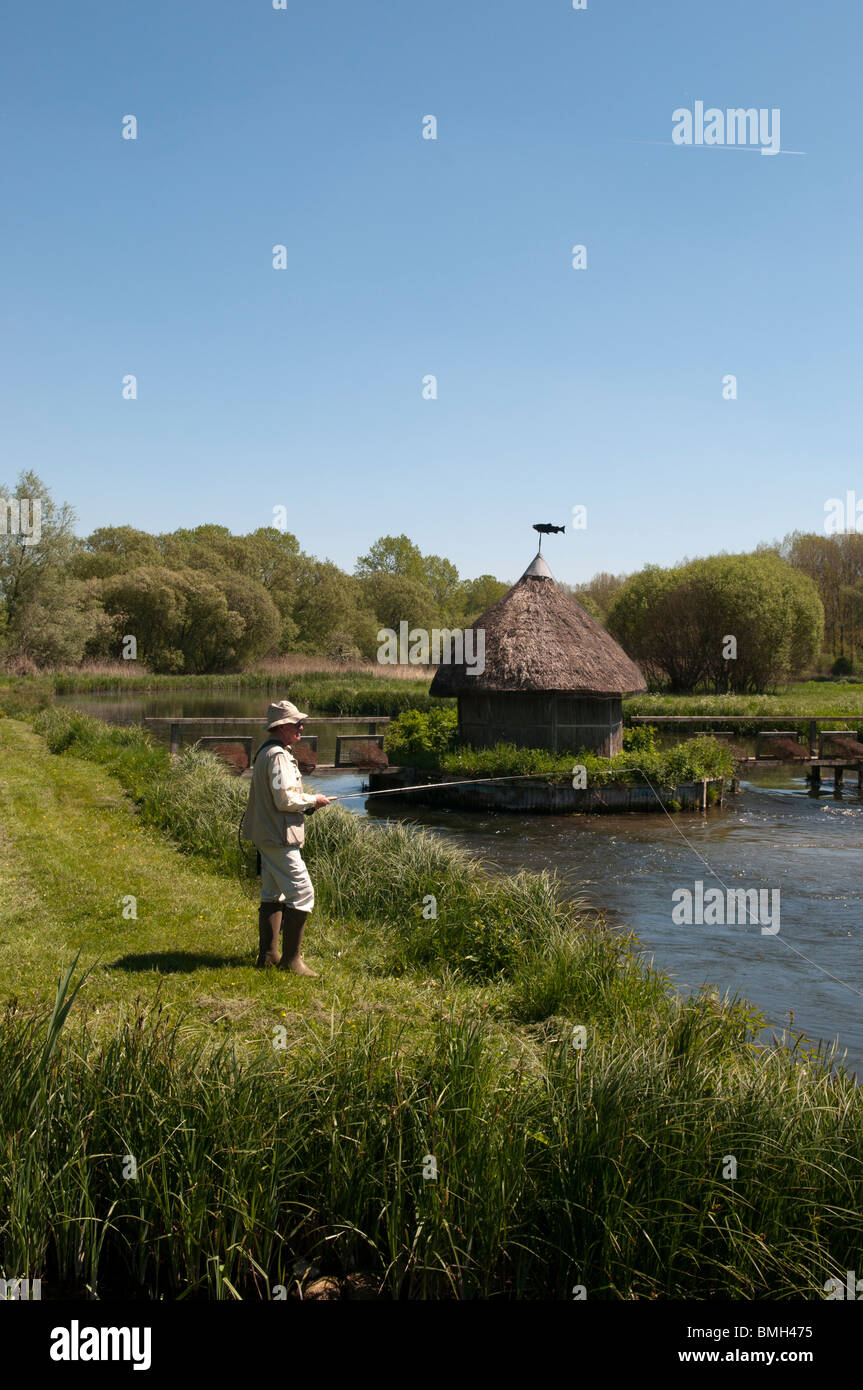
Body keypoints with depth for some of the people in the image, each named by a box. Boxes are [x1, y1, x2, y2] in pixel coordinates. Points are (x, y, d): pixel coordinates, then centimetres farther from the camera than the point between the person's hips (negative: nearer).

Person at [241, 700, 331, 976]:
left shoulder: (266, 752, 15)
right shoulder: (278, 756, -18)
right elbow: (285, 799, -24)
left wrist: (305, 801, 12)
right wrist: (313, 800, -8)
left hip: (266, 836, 11)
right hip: (279, 837, -11)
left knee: (272, 894, 15)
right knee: (301, 893, -8)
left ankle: (267, 954, 20)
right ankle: (290, 959, -4)